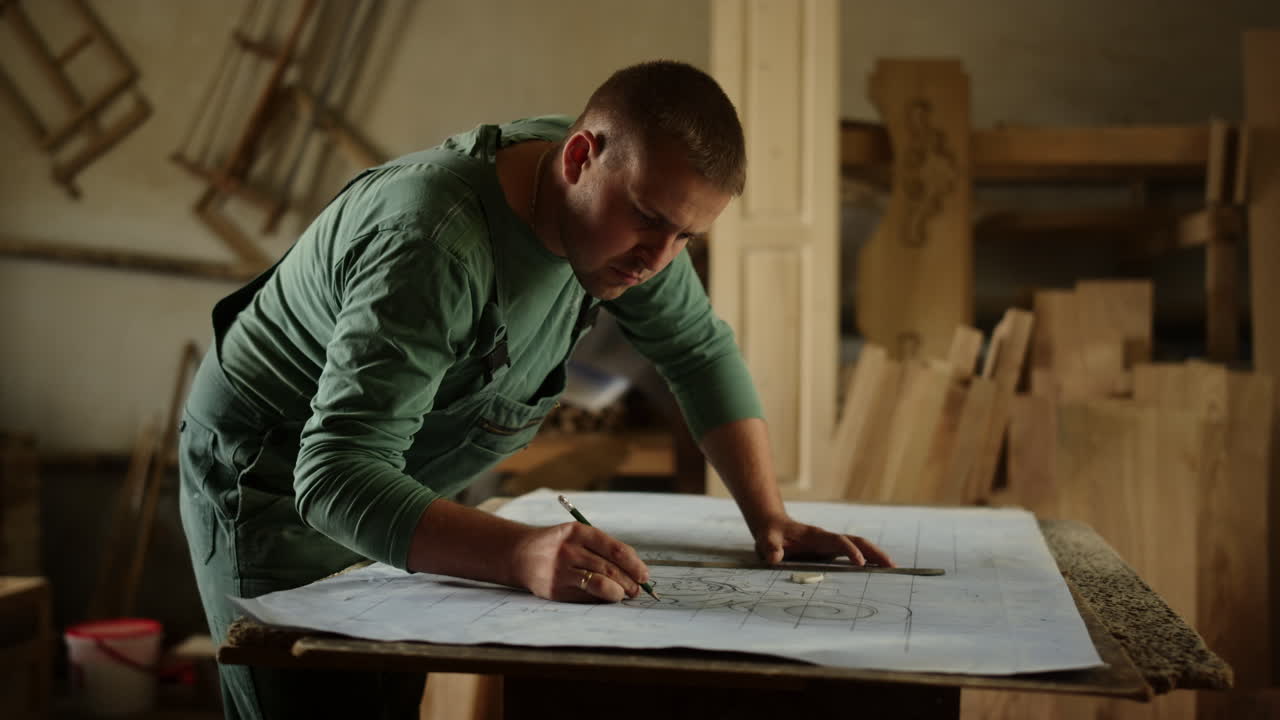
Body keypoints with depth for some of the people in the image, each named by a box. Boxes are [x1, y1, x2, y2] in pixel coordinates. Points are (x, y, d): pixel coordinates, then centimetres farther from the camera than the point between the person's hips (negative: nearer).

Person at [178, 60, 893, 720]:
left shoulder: (626, 195, -11)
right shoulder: (435, 245, -35)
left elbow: (703, 351, 1)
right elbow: (336, 476, -41)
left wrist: (771, 518, -9)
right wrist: (525, 554, -54)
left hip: (390, 487, 7)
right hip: (277, 484, -7)